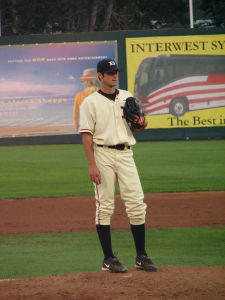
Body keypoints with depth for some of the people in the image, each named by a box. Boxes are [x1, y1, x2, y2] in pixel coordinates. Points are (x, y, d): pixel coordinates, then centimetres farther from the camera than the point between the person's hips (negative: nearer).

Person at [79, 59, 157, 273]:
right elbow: (87, 135, -5)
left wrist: (141, 125, -5)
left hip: (125, 154, 4)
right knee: (104, 207, -2)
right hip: (103, 154, -4)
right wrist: (92, 165, -14)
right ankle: (108, 259, 3)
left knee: (136, 204, 0)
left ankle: (141, 256, 7)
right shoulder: (90, 102, 0)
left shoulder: (127, 97, 14)